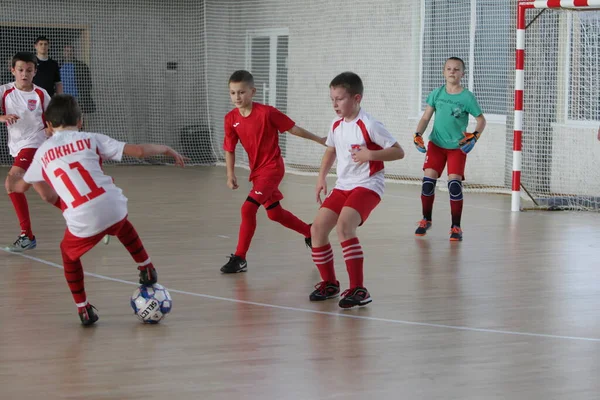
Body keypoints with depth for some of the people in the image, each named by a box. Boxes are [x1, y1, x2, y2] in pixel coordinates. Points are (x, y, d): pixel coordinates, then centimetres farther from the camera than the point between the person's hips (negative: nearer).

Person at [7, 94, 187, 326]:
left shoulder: (43, 153, 15)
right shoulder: (91, 139, 11)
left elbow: (20, 186, 32)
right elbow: (139, 151, 6)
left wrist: (13, 182, 56)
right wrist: (167, 149, 23)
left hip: (83, 220, -1)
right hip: (113, 207, 1)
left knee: (69, 254, 28)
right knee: (122, 226, 37)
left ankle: (83, 309, 23)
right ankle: (147, 270, 43)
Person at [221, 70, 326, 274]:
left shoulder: (267, 112, -18)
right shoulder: (231, 119, -4)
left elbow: (292, 128, -7)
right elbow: (229, 148, 5)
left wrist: (319, 140, -1)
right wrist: (230, 174, -4)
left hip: (272, 168, -7)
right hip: (256, 171, 7)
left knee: (248, 208, -19)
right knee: (275, 213, 19)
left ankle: (239, 258, -12)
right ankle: (310, 232, 44)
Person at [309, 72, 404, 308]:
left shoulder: (368, 125, -15)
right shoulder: (336, 126, 6)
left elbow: (398, 152, -13)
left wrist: (370, 154, -26)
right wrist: (321, 178, 17)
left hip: (367, 185, -8)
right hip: (343, 186, 8)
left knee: (344, 226, -29)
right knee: (318, 228, -1)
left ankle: (358, 290, -25)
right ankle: (329, 284, 19)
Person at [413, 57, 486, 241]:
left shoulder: (467, 97, -9)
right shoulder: (437, 94, 0)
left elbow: (481, 120, -3)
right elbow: (426, 117, 5)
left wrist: (475, 136, -19)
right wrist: (418, 135, -10)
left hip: (458, 147, -3)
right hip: (436, 144, 3)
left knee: (454, 183, -13)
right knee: (428, 180, -6)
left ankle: (456, 227, 1)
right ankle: (426, 220, 17)